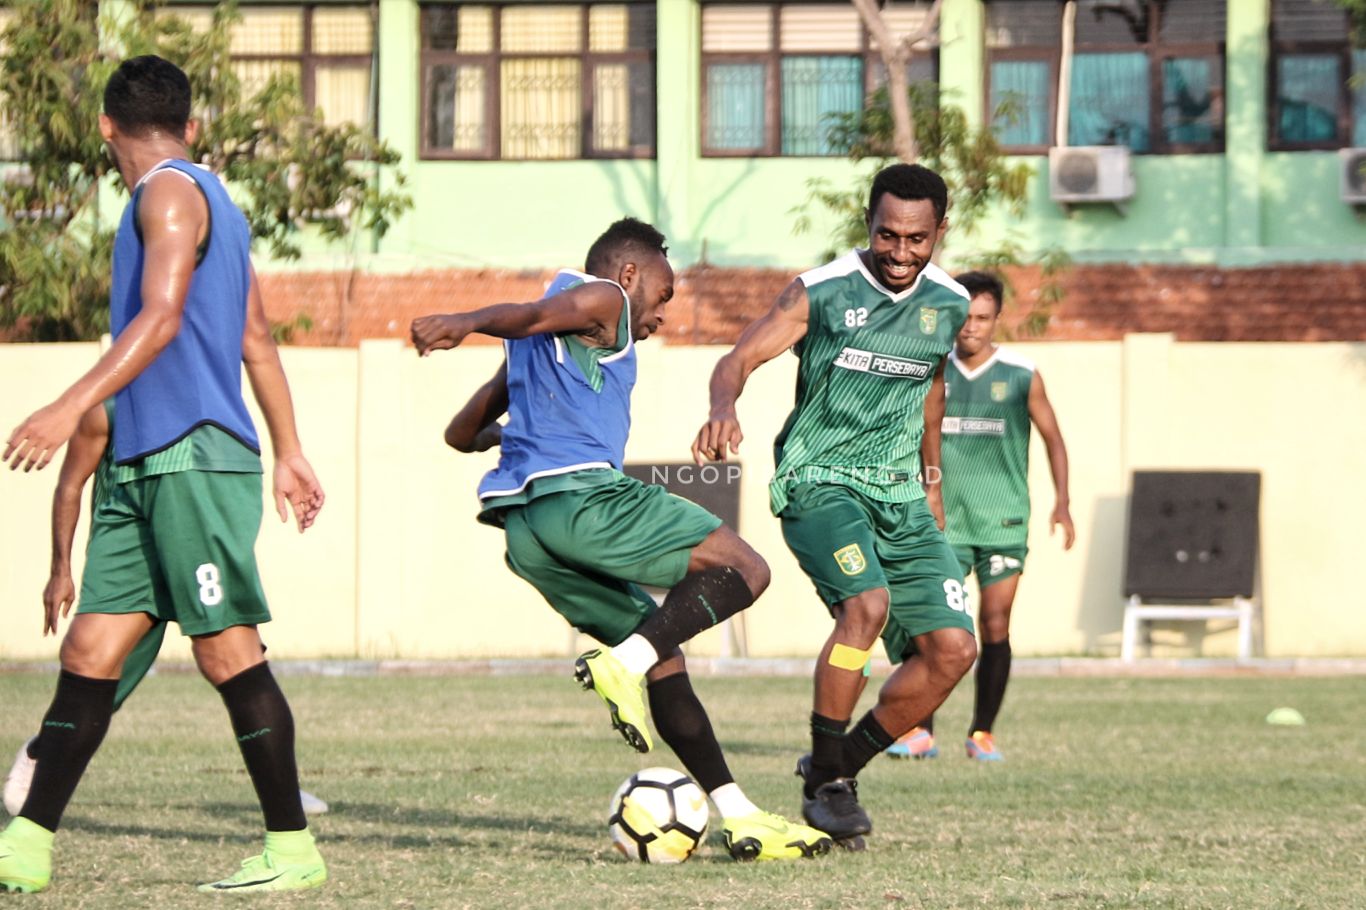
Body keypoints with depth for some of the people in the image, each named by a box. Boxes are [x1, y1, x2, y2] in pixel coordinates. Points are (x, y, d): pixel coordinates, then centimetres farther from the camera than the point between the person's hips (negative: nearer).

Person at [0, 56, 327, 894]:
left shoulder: (171, 195, -7)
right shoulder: (212, 202, 22)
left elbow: (161, 318, -21)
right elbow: (256, 337, 25)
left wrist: (73, 407, -28)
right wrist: (289, 451, 28)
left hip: (195, 458, -9)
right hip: (148, 468, 9)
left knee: (228, 650, -7)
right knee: (90, 650, 4)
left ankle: (294, 849, -2)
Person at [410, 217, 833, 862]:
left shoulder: (534, 348, 32)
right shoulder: (599, 300, 7)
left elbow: (461, 433, 36)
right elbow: (533, 316, -14)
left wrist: (506, 434, 56)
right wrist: (462, 324, -30)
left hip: (524, 526, 9)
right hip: (580, 493, -9)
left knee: (663, 658, 14)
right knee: (744, 570, -5)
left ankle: (737, 815, 9)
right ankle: (623, 663, -23)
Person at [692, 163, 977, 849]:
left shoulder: (948, 304, 4)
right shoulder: (820, 293, -11)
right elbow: (739, 359, -16)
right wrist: (724, 408, -39)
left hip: (899, 493, 6)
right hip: (819, 482, -6)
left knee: (951, 647, -7)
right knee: (867, 602, -31)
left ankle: (839, 767, 11)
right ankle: (827, 782, -17)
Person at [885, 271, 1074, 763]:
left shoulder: (1021, 376, 0)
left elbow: (1053, 439, 7)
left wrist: (1061, 503, -2)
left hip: (1002, 520, -1)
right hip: (945, 519, 1)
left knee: (995, 625, -2)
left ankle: (983, 732, 9)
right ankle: (921, 731, -5)